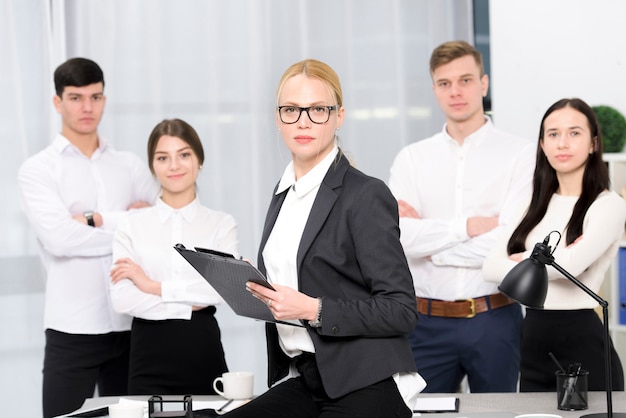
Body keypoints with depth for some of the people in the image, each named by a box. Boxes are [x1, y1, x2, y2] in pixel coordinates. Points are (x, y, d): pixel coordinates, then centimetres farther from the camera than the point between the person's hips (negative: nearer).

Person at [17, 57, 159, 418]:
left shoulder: (130, 166, 12)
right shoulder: (38, 170, 1)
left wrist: (98, 220, -10)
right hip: (72, 329, -3)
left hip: (131, 323, 3)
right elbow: (59, 238, -15)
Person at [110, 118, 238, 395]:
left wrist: (153, 286, -10)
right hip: (149, 359, 0)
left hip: (204, 354, 0)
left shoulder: (221, 224, 5)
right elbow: (122, 299, -6)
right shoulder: (132, 226, 6)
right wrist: (188, 306, -9)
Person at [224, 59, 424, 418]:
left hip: (365, 387, -6)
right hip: (304, 384, 7)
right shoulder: (283, 194, 16)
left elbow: (402, 311, -11)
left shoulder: (367, 195, -7)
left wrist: (313, 309, -18)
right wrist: (258, 292, 6)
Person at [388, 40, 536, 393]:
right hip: (428, 323, 2)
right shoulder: (411, 159, 7)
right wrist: (470, 226, -13)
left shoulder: (520, 155, -2)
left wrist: (429, 239, -7)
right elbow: (397, 238, -8)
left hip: (494, 321, -2)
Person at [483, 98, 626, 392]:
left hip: (583, 346, -6)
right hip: (533, 344, 6)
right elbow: (492, 267, 1)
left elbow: (570, 265, -23)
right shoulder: (538, 205, 12)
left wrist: (525, 258, -5)